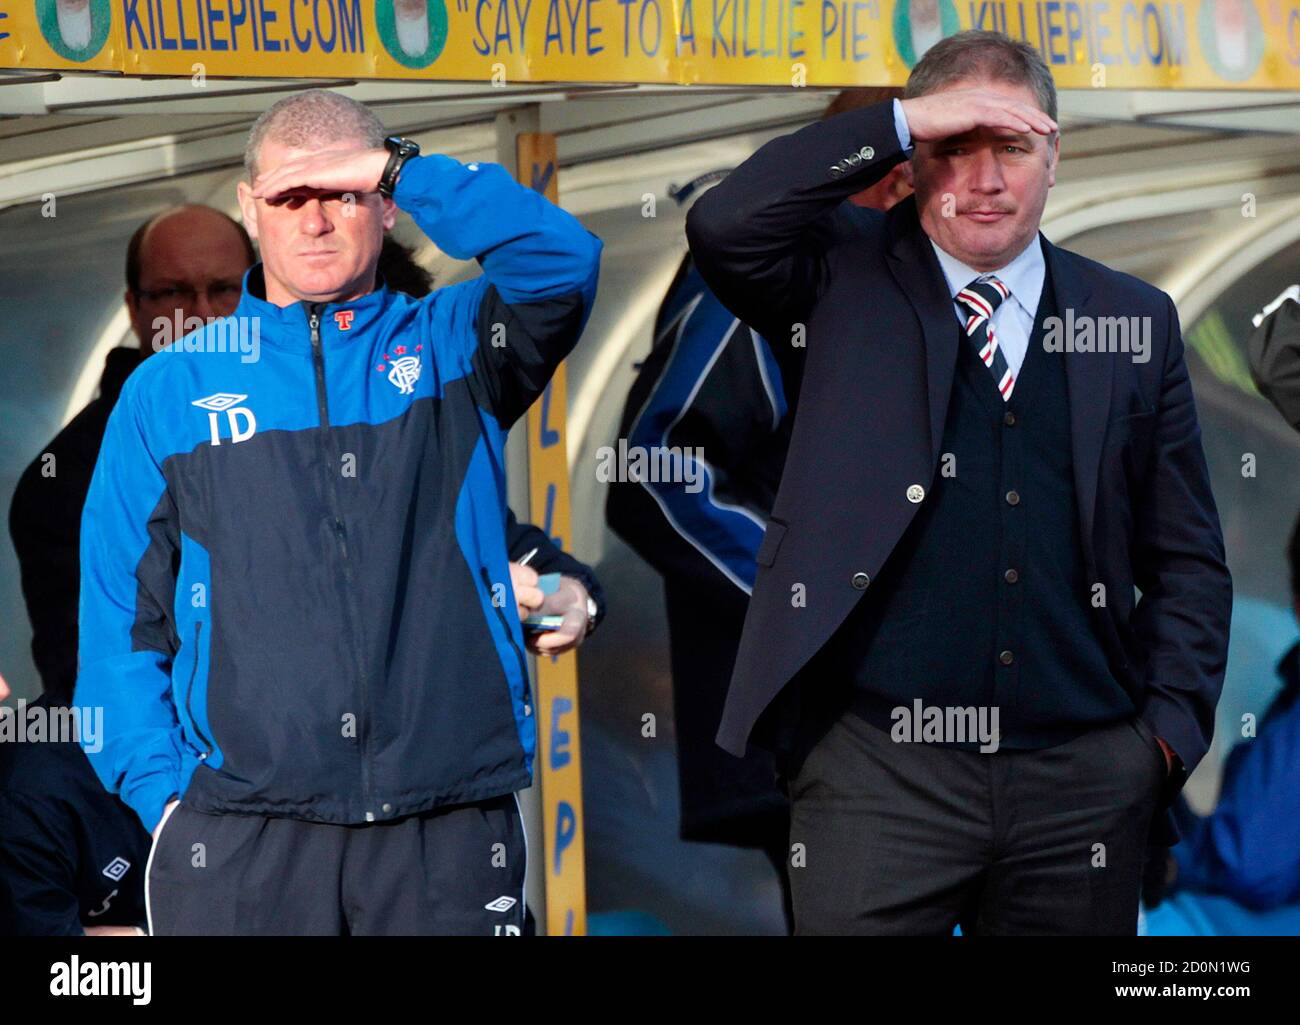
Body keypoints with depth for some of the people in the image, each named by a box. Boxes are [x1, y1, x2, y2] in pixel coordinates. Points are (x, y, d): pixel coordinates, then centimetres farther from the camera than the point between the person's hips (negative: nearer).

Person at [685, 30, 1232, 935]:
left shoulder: (1134, 319, 11)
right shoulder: (847, 291, 6)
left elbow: (1187, 558, 13)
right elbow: (723, 225, -15)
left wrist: (1173, 725, 1)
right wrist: (901, 123, -12)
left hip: (1085, 777, 2)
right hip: (879, 767, -2)